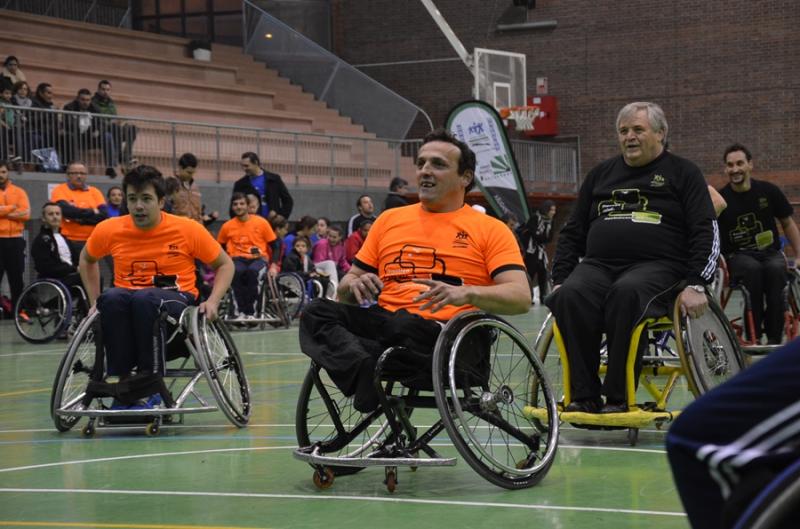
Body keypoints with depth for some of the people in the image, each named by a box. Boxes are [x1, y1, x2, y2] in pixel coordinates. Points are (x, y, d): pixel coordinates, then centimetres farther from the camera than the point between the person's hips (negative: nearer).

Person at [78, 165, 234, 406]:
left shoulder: (188, 230, -6)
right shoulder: (109, 230, -1)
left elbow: (225, 264, 5)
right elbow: (87, 260, 21)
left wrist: (212, 302, -10)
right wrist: (95, 302, 11)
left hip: (176, 300, -2)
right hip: (128, 300, 2)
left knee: (145, 298, -37)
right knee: (111, 298, -33)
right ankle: (124, 380, -26)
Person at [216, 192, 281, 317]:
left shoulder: (261, 222, 1)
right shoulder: (227, 226, 5)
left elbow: (275, 246, 5)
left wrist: (273, 265, -8)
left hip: (258, 258, -1)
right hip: (238, 259, 1)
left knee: (252, 270, -38)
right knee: (236, 271, -36)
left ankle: (250, 311, -27)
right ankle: (242, 310, -26)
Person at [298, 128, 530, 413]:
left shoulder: (490, 229, 12)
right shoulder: (389, 219, 25)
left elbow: (521, 298, -2)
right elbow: (345, 289, 26)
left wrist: (466, 294, -21)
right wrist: (354, 285, 0)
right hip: (381, 323, 5)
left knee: (404, 325, -40)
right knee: (317, 312, -24)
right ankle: (370, 371, -42)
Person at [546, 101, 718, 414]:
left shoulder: (683, 173, 12)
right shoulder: (601, 174, 24)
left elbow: (706, 232, 3)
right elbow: (572, 233, 24)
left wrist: (696, 285, -11)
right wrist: (560, 280, 9)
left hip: (658, 265, -4)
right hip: (598, 264, 4)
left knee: (625, 293, -39)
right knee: (570, 296, -32)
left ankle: (618, 397, -35)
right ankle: (584, 396, -30)